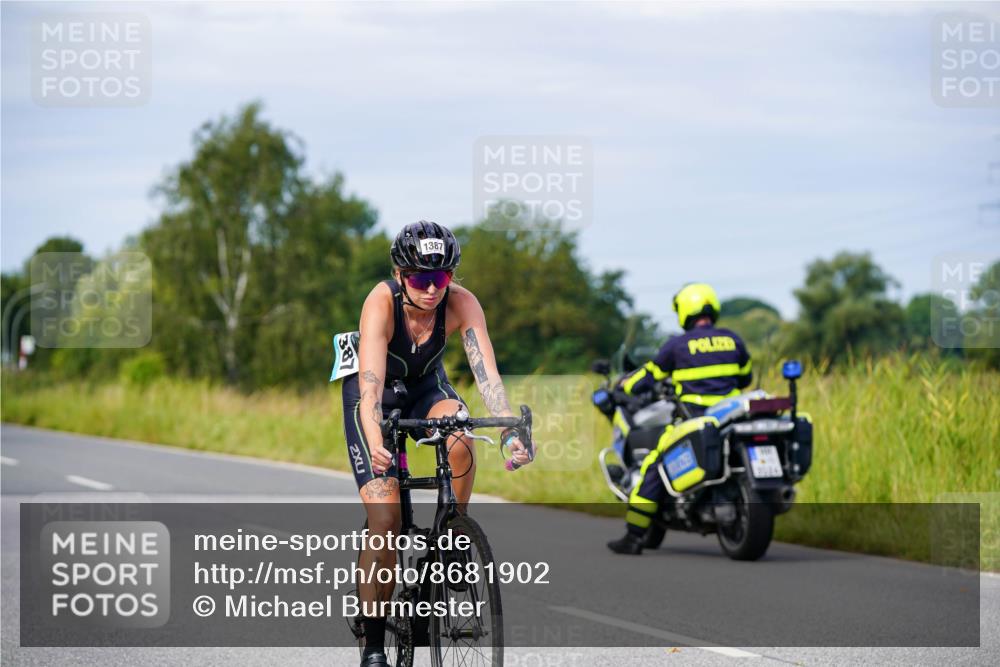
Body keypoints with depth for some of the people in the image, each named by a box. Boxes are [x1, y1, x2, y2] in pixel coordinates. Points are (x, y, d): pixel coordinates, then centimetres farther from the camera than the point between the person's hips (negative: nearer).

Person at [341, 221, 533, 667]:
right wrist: (375, 442, -60)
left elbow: (486, 372, -33)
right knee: (385, 519, -17)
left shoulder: (461, 303, -25)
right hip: (376, 395, -3)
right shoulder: (382, 302, -33)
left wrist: (510, 432, -49)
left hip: (426, 387, 3)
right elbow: (370, 383, -43)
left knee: (460, 439, -33)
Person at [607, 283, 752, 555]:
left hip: (695, 418, -5)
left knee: (654, 467, 0)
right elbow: (745, 377, 25)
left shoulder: (678, 345, -1)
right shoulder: (732, 339, 11)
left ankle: (634, 536, -7)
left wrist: (624, 385, 27)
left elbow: (649, 376, 7)